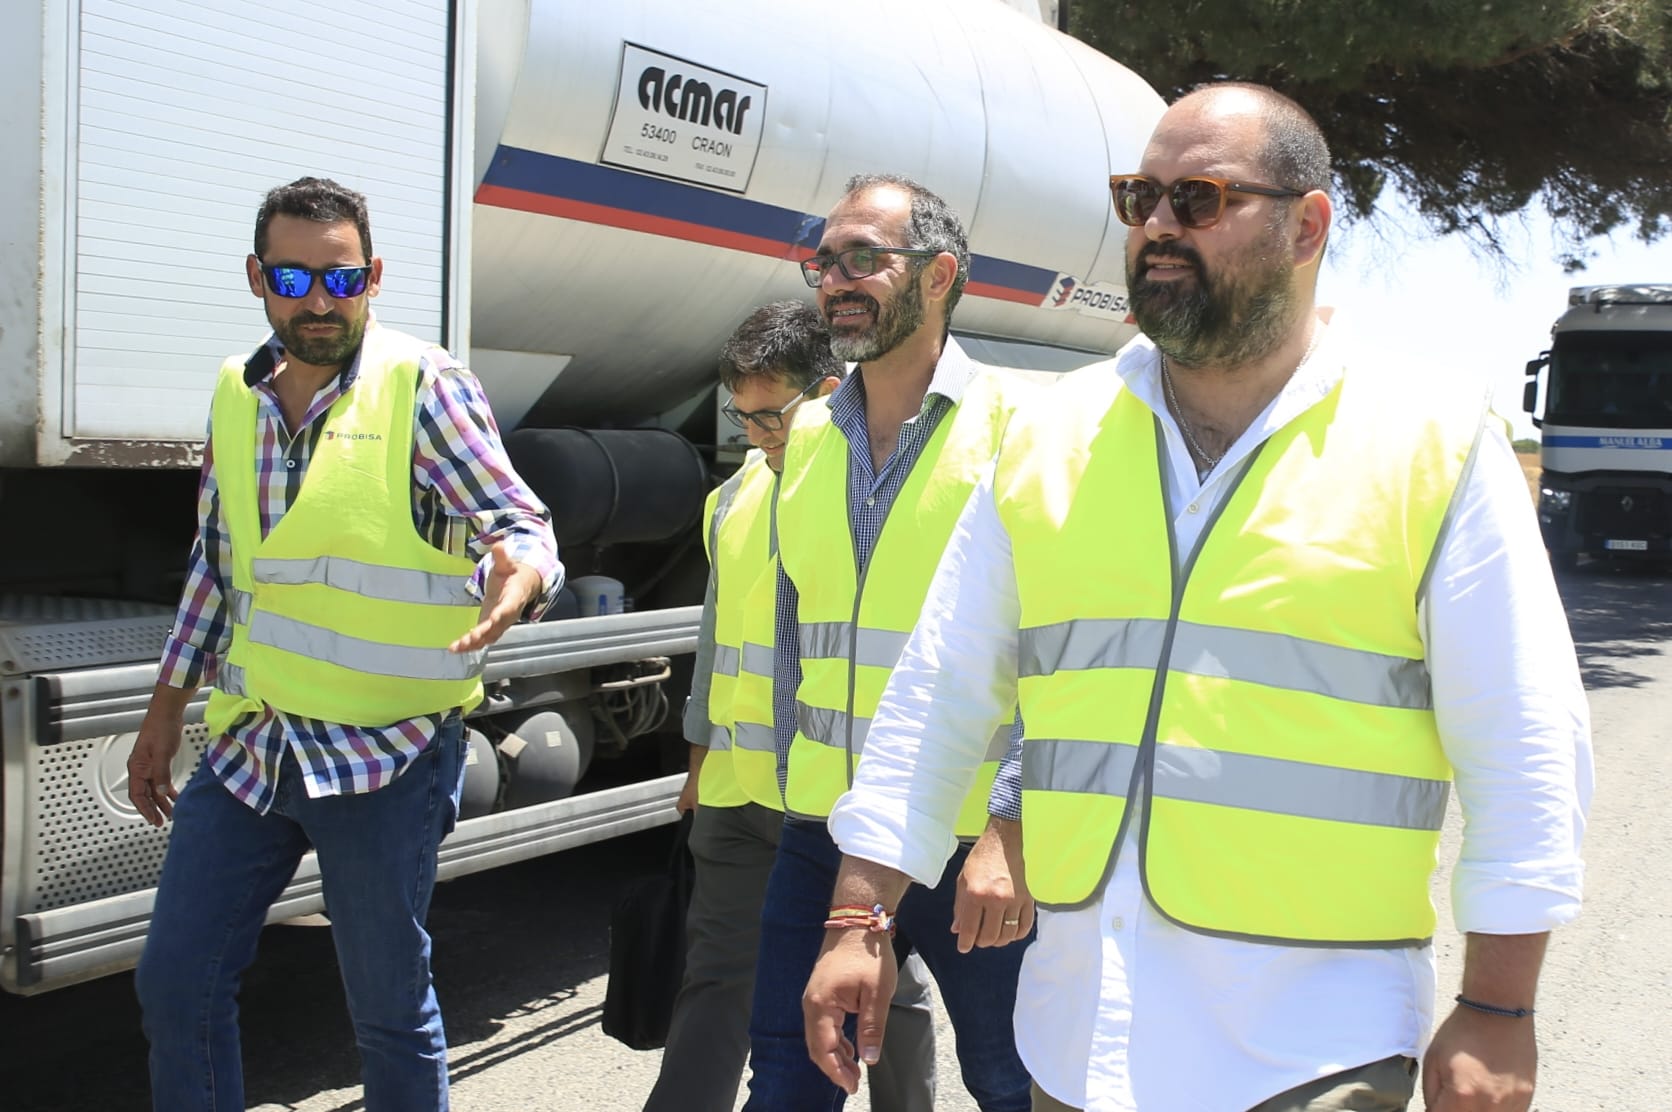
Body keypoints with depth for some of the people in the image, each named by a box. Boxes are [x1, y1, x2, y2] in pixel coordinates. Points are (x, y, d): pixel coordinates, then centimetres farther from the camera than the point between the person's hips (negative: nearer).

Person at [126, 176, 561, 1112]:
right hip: (248, 746, 6)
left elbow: (521, 523, -14)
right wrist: (165, 714, 18)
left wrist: (519, 576, -38)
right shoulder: (236, 393, 8)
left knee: (391, 1009, 7)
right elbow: (214, 566, 17)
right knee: (176, 985, 11)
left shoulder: (426, 385, -10)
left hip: (383, 755, -5)